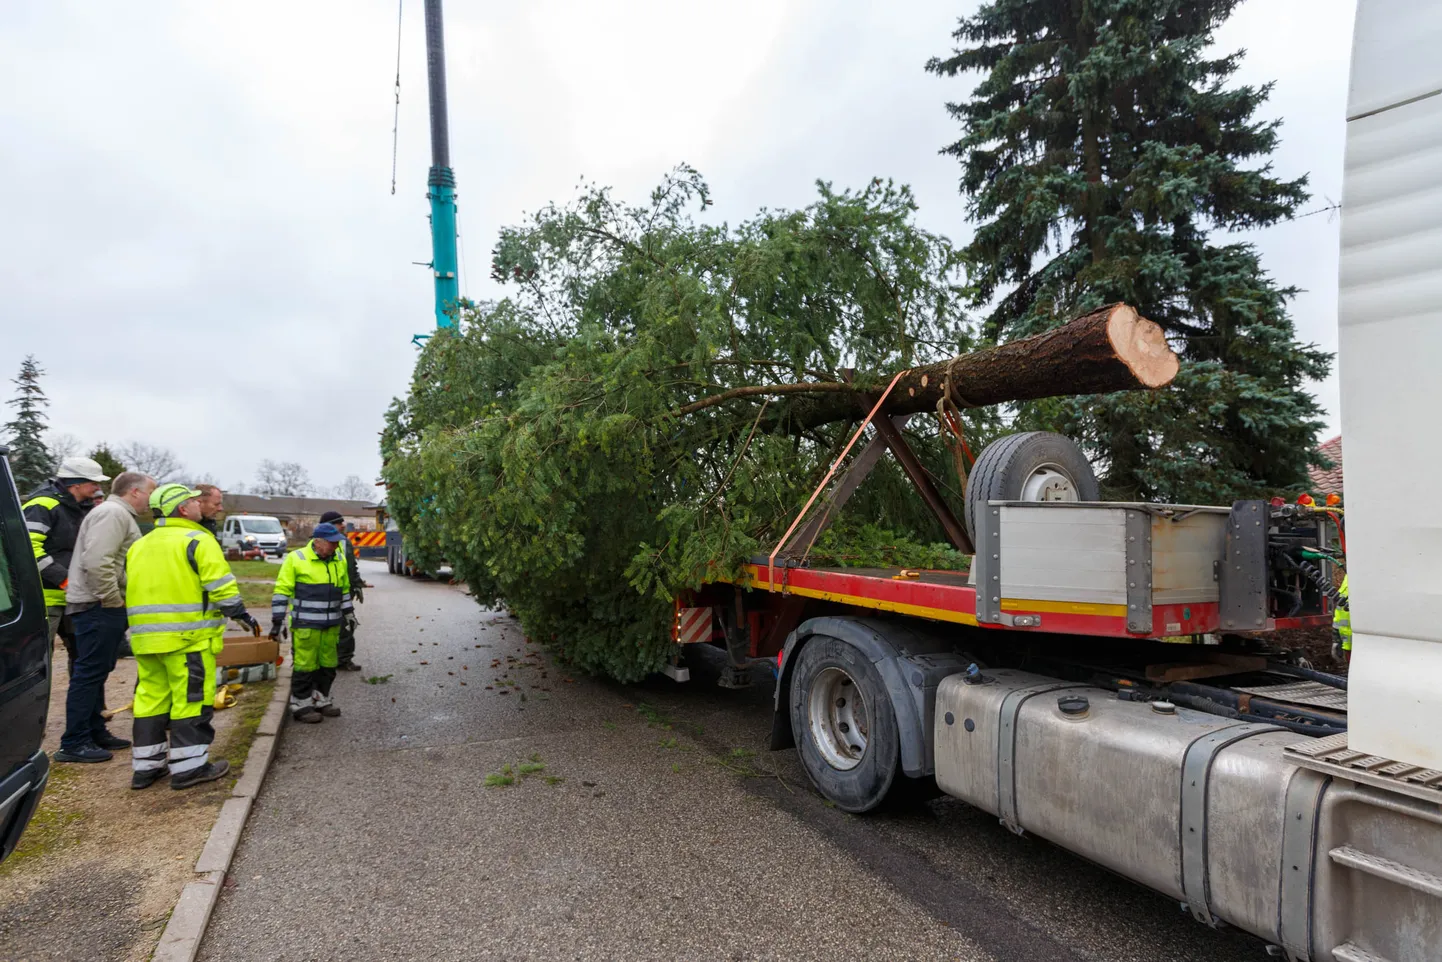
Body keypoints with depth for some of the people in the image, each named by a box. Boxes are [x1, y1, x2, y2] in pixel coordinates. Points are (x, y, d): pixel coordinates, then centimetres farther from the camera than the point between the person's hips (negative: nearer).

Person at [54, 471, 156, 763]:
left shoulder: (120, 514, 19)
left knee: (96, 673, 16)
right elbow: (97, 561, -27)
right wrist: (112, 599, -20)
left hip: (104, 608, 11)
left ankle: (95, 733, 26)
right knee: (89, 674, -6)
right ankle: (74, 744, 1)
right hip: (98, 607, -11)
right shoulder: (113, 513, -15)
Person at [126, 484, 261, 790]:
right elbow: (220, 587, -14)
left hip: (146, 637, 8)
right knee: (192, 699, -2)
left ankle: (145, 766, 20)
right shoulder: (197, 540, -8)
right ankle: (188, 766, 2)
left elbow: (133, 591, 20)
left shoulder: (139, 546, 18)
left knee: (151, 698, 14)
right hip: (188, 636, -8)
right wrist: (243, 615, -4)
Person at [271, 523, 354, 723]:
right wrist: (278, 620, -10)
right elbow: (282, 591, -8)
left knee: (328, 664, 13)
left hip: (331, 624, 6)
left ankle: (321, 700, 26)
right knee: (305, 664, 0)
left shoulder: (339, 561, 9)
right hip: (305, 624, -6)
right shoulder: (296, 559, -9)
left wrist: (348, 612, 23)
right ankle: (301, 705, 12)